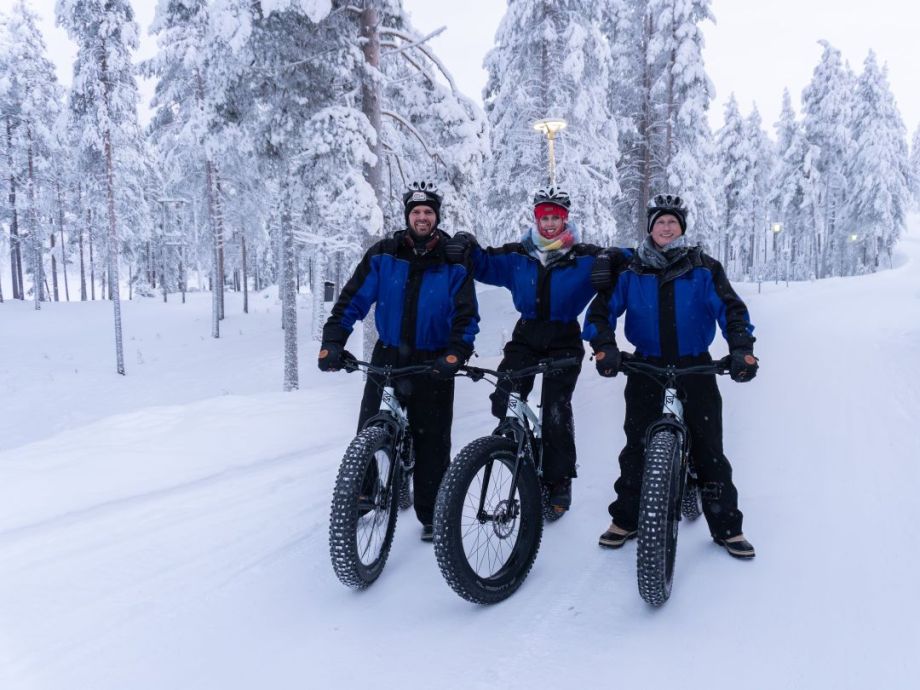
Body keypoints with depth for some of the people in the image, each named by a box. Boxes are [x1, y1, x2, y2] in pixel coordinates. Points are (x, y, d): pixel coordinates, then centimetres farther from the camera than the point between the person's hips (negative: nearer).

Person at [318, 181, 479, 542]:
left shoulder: (454, 262, -2)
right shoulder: (383, 254, 0)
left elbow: (467, 316, -7)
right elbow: (353, 299, -3)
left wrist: (455, 354, -25)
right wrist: (332, 341, -16)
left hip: (433, 363, -1)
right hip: (387, 357, 1)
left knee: (432, 443, 4)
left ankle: (431, 516, 17)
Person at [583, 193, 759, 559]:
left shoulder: (704, 268, 1)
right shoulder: (630, 270, 2)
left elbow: (731, 309, -4)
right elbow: (602, 309, -2)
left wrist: (742, 350, -19)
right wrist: (604, 348, -19)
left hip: (695, 367, 0)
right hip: (646, 367, 1)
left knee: (708, 448, 2)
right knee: (637, 446, 5)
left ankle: (726, 526, 14)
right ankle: (626, 519, 20)